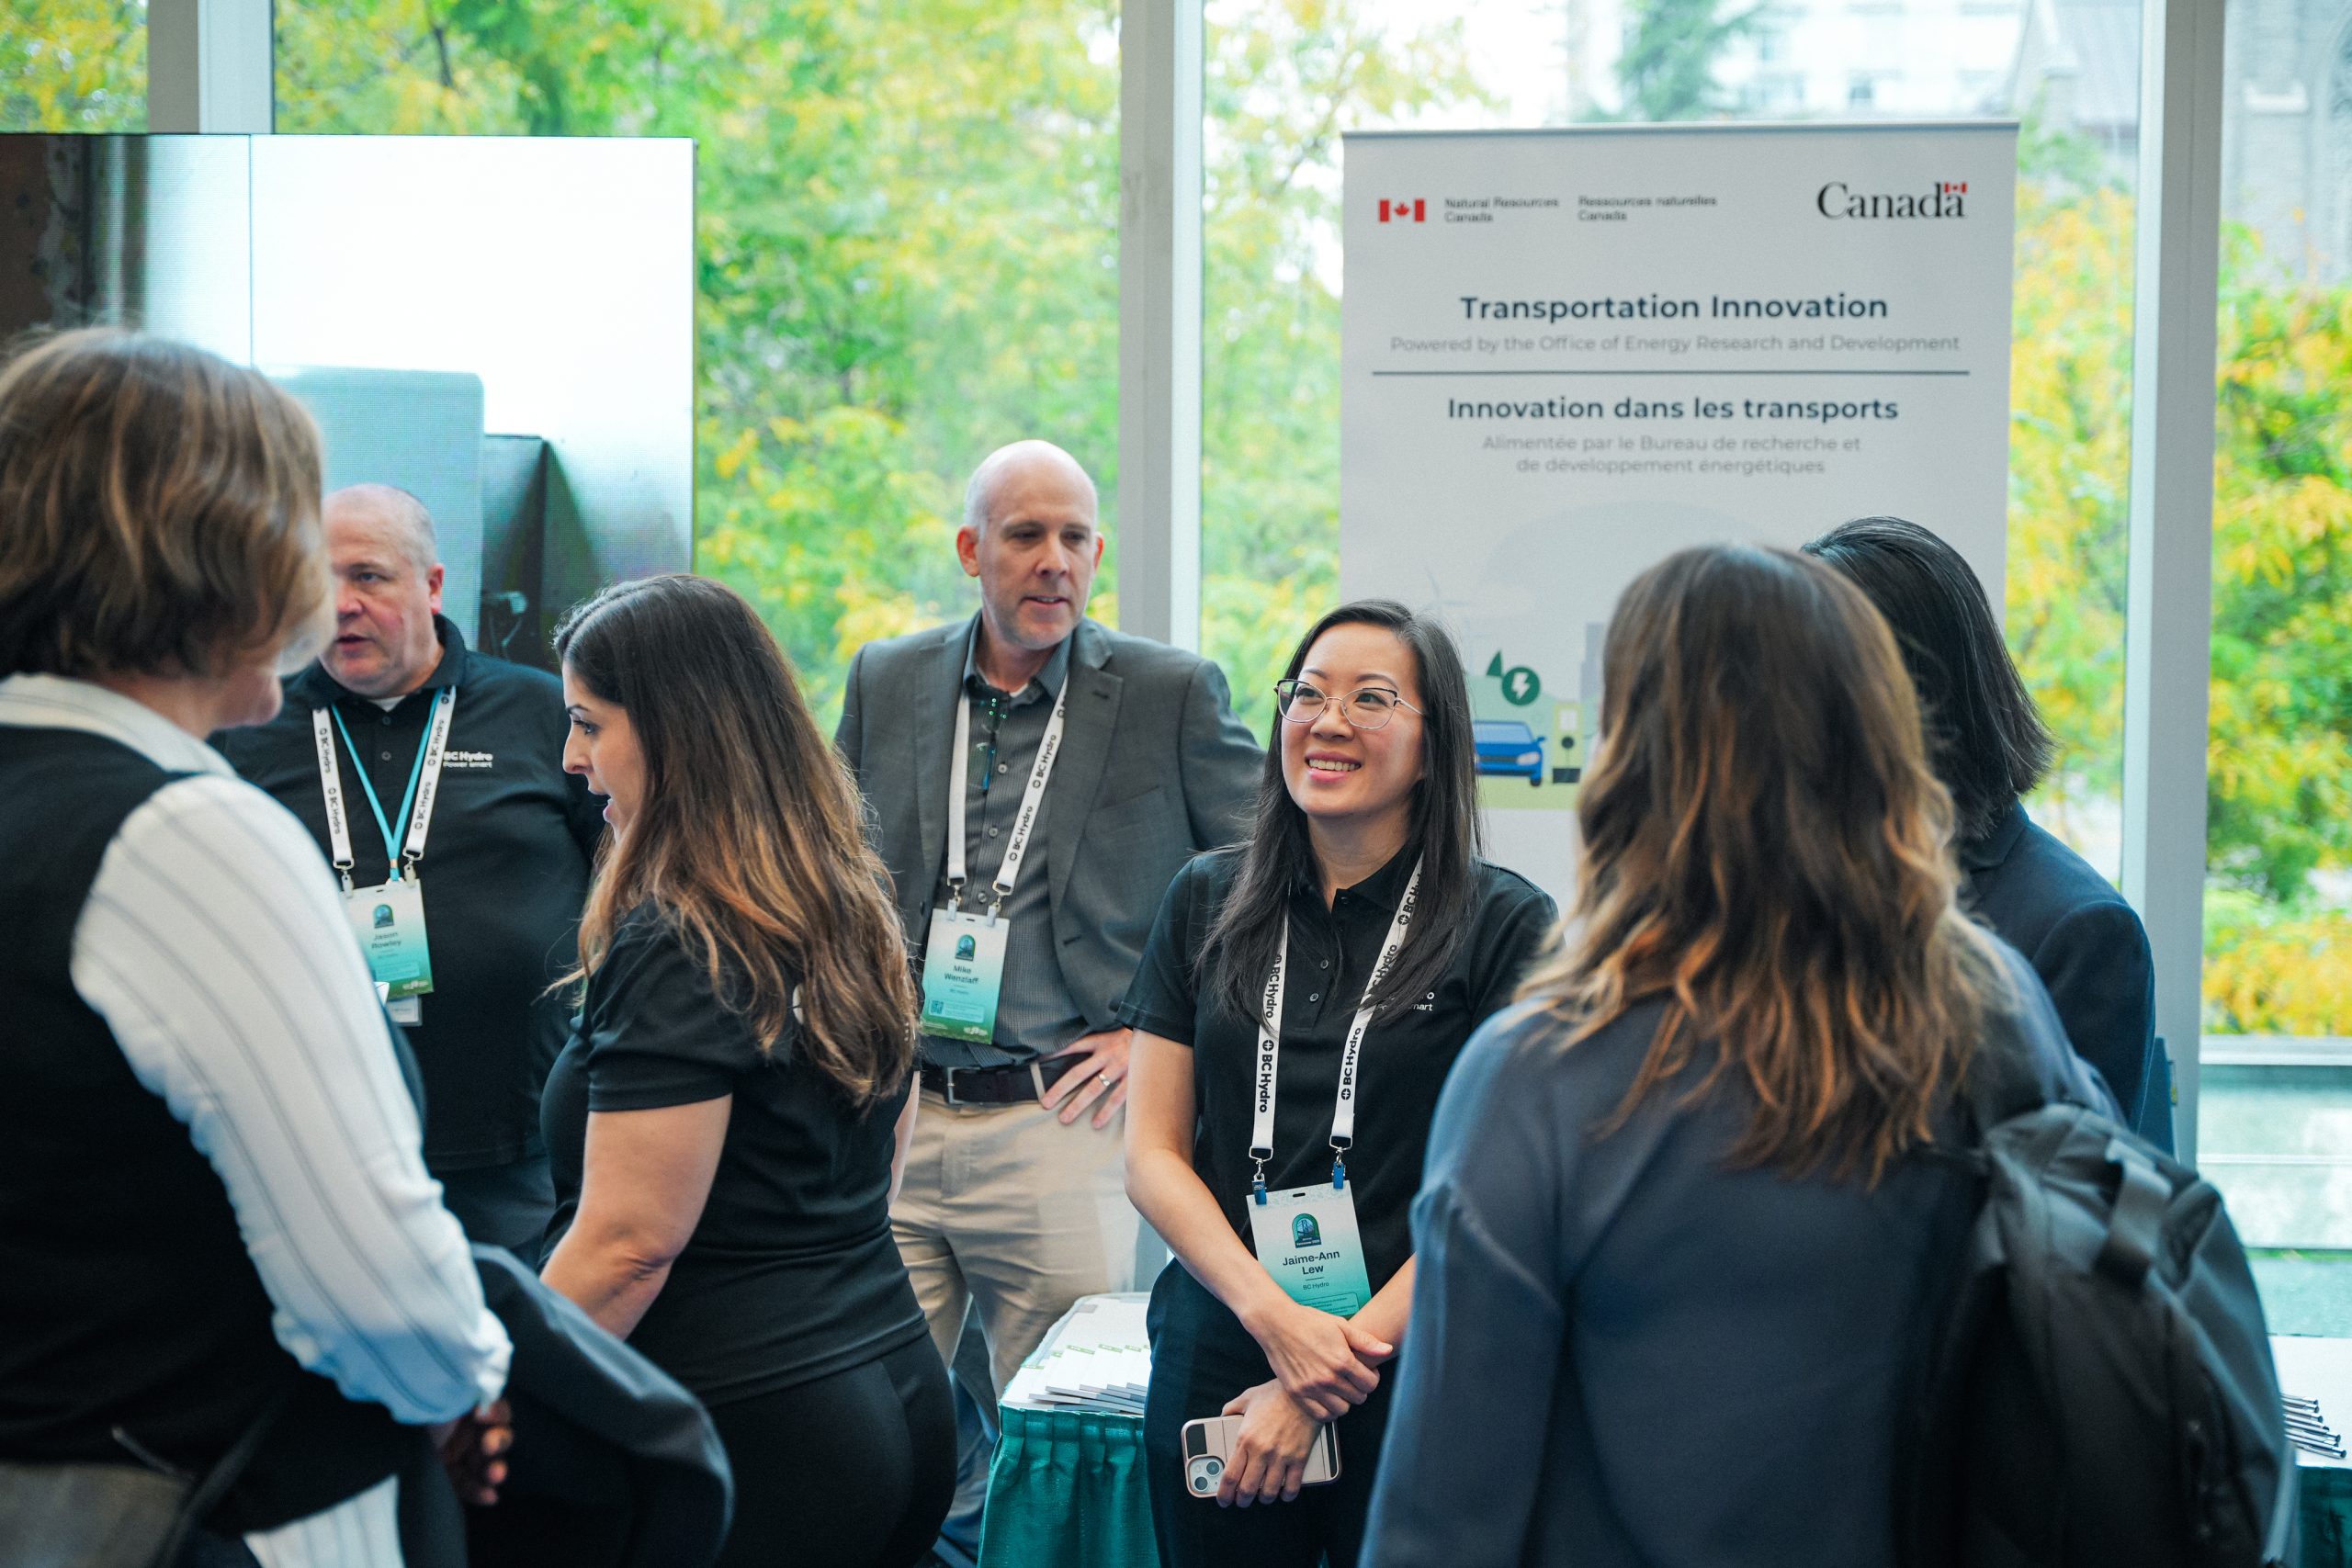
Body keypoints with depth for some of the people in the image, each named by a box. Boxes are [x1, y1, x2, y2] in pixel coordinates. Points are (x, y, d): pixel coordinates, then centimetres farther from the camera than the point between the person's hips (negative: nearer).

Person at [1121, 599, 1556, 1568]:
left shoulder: (1506, 926, -5)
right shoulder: (1207, 901, 6)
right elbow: (1152, 1153, 4)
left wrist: (1332, 1373, -13)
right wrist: (1273, 1316, -11)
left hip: (1414, 1391, -3)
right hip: (1217, 1369, 3)